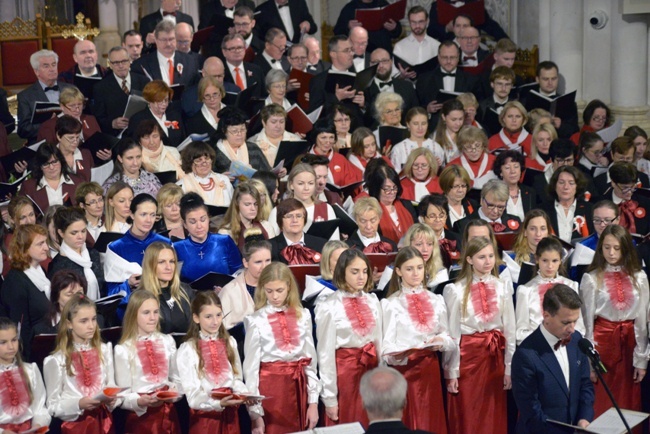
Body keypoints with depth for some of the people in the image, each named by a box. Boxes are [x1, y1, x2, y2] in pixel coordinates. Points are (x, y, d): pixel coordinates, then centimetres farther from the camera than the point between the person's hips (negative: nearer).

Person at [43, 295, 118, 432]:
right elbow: (53, 406, -3)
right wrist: (78, 404, -18)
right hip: (75, 423, -3)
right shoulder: (57, 360, -4)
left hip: (104, 420, 3)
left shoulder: (104, 350, 9)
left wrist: (112, 399, -7)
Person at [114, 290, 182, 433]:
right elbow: (123, 395, -6)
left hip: (167, 414, 4)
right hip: (141, 416, -3)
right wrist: (140, 401, -24)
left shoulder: (167, 341, 7)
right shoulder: (123, 349, -6)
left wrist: (175, 391, -8)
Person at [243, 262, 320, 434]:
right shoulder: (256, 321, -5)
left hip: (297, 387, 3)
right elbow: (251, 366, -4)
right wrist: (255, 412, -7)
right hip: (269, 388, -3)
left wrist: (313, 401, 4)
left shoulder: (303, 316, 5)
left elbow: (311, 359, 8)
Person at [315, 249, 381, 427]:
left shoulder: (373, 301, 6)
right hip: (344, 370, -4)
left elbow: (379, 341, 12)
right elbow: (325, 354, -8)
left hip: (371, 368, 5)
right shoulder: (330, 308, -10)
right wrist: (329, 397, -9)